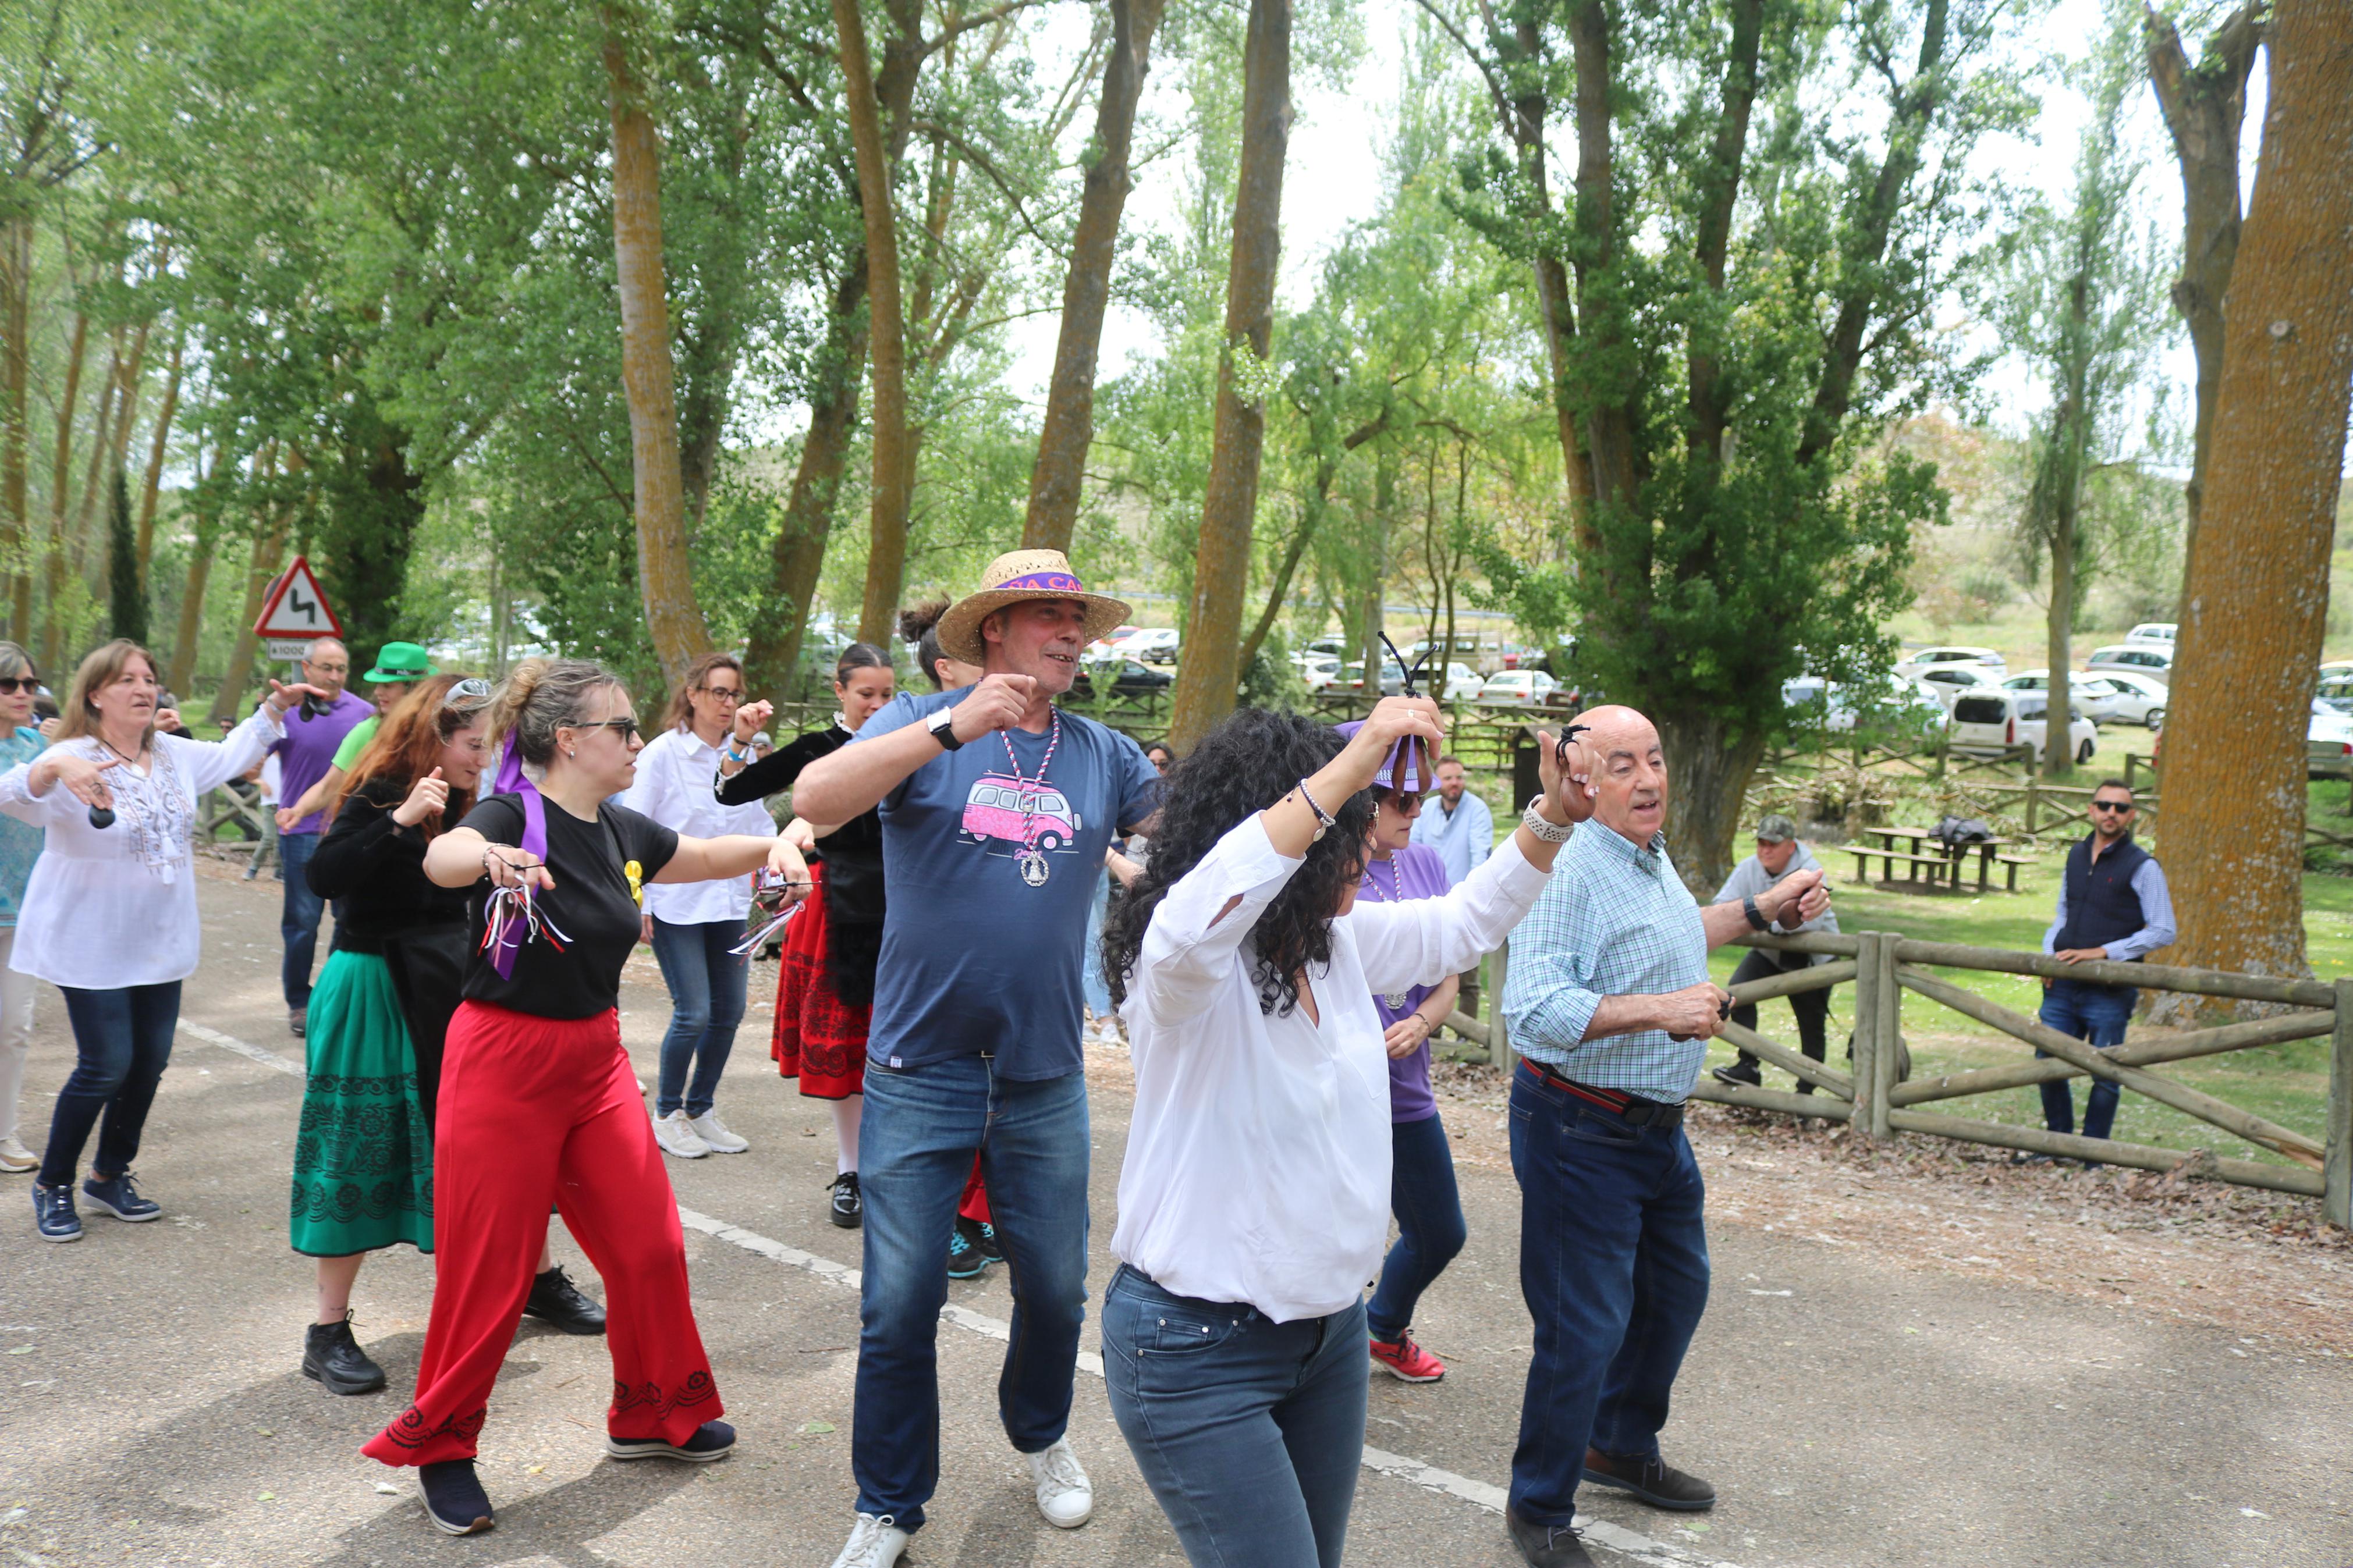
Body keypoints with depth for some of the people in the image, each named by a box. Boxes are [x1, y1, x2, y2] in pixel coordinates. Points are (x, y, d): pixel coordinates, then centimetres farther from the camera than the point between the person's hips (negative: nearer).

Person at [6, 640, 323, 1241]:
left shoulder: (174, 755, 5)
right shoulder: (75, 761, -16)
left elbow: (230, 756, 24)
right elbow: (15, 797, -33)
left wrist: (274, 707, 20)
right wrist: (54, 769, -52)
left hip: (161, 942, 7)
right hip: (93, 947, -7)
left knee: (150, 1062, 11)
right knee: (105, 1067, -6)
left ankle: (111, 1175, 30)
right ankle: (53, 1185, 15)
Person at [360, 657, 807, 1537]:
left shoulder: (621, 833, 5)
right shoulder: (514, 814, -16)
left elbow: (702, 856, 22)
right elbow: (442, 858, -37)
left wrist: (773, 844, 3)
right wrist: (490, 856, -60)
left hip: (596, 1059, 7)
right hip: (505, 1061, -7)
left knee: (649, 1248, 8)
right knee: (491, 1270, 1)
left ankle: (653, 1415, 28)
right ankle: (438, 1447, 21)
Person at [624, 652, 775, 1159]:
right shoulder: (664, 752, -6)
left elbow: (759, 824, 16)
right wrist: (636, 903, -9)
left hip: (728, 903, 5)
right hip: (676, 904, -5)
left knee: (728, 1011, 7)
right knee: (693, 1014, -7)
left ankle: (701, 1110, 24)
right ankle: (667, 1114, 12)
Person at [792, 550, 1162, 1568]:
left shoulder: (1103, 756, 6)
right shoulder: (923, 726, -4)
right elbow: (816, 799, -20)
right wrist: (953, 728, -29)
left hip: (1045, 1076, 3)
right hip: (921, 1073, -3)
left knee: (1055, 1290, 15)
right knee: (899, 1307, 3)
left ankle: (1040, 1434, 45)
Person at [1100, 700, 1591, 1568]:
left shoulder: (1340, 940, 2)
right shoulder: (1182, 965, -22)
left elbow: (1464, 925, 18)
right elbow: (1191, 924, -47)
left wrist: (1552, 818, 6)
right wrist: (1348, 769, -45)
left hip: (1330, 1325, 8)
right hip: (1199, 1348, -8)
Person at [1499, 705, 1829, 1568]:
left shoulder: (1652, 856, 8)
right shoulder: (1567, 871, -23)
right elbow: (1533, 1010, -33)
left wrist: (1762, 909, 25)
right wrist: (1660, 1009, -34)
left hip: (1659, 1125, 10)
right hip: (1580, 1132, -10)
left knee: (1676, 1292, 24)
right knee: (1585, 1328, -3)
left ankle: (1624, 1447, 45)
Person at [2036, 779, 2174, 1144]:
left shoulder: (2142, 867, -5)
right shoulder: (2076, 855, 12)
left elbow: (2163, 931, -8)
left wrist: (2102, 952, -15)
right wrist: (2048, 955, 6)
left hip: (2110, 990, -5)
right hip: (2062, 985, 5)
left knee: (2105, 1077, 3)